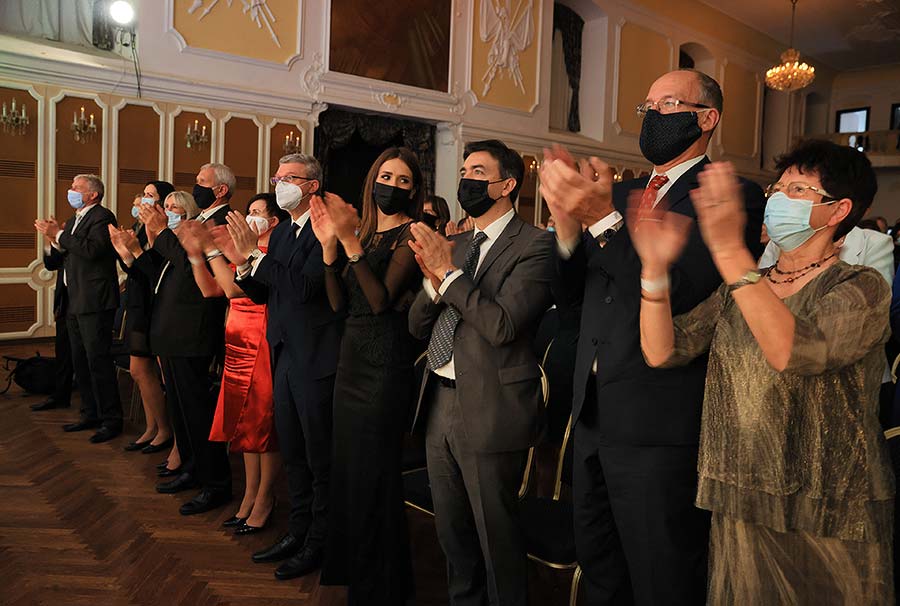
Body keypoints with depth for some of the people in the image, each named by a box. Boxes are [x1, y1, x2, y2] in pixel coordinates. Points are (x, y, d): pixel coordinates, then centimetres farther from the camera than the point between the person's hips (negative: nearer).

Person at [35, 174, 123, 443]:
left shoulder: (102, 216, -9)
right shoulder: (75, 220, 19)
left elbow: (92, 249, -25)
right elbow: (63, 258, 16)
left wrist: (59, 235, -17)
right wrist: (53, 239, -2)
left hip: (94, 302, -10)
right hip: (75, 302, 10)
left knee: (98, 360, -7)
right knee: (80, 361, 14)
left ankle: (111, 419, 1)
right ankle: (90, 414, 25)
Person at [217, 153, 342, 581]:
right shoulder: (281, 232, 13)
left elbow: (304, 287, -25)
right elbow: (263, 294, 13)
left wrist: (254, 255, -21)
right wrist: (240, 260, -3)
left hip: (315, 359, -9)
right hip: (284, 355, 9)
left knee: (320, 456, 5)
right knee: (292, 453, 19)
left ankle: (318, 542, 20)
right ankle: (297, 531, 34)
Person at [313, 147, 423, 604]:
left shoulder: (410, 234, -9)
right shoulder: (365, 234, 12)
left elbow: (382, 299, -19)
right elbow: (340, 303, 3)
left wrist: (350, 242, -22)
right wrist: (329, 244, -6)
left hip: (385, 365, -8)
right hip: (352, 360, 8)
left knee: (373, 478, 3)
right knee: (348, 471, 17)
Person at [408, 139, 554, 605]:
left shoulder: (534, 245, -11)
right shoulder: (456, 246, 12)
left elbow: (502, 324, -23)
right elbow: (418, 326, 9)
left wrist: (448, 270, -19)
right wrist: (433, 278, -10)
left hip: (489, 411, -7)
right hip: (439, 404, 7)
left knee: (496, 536, 9)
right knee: (452, 532, 21)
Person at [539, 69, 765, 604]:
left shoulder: (733, 195, -9)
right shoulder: (621, 194, 13)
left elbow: (682, 293, -23)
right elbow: (576, 290, 8)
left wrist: (604, 218, -30)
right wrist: (569, 219, -10)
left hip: (660, 425, -7)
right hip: (595, 414, 7)